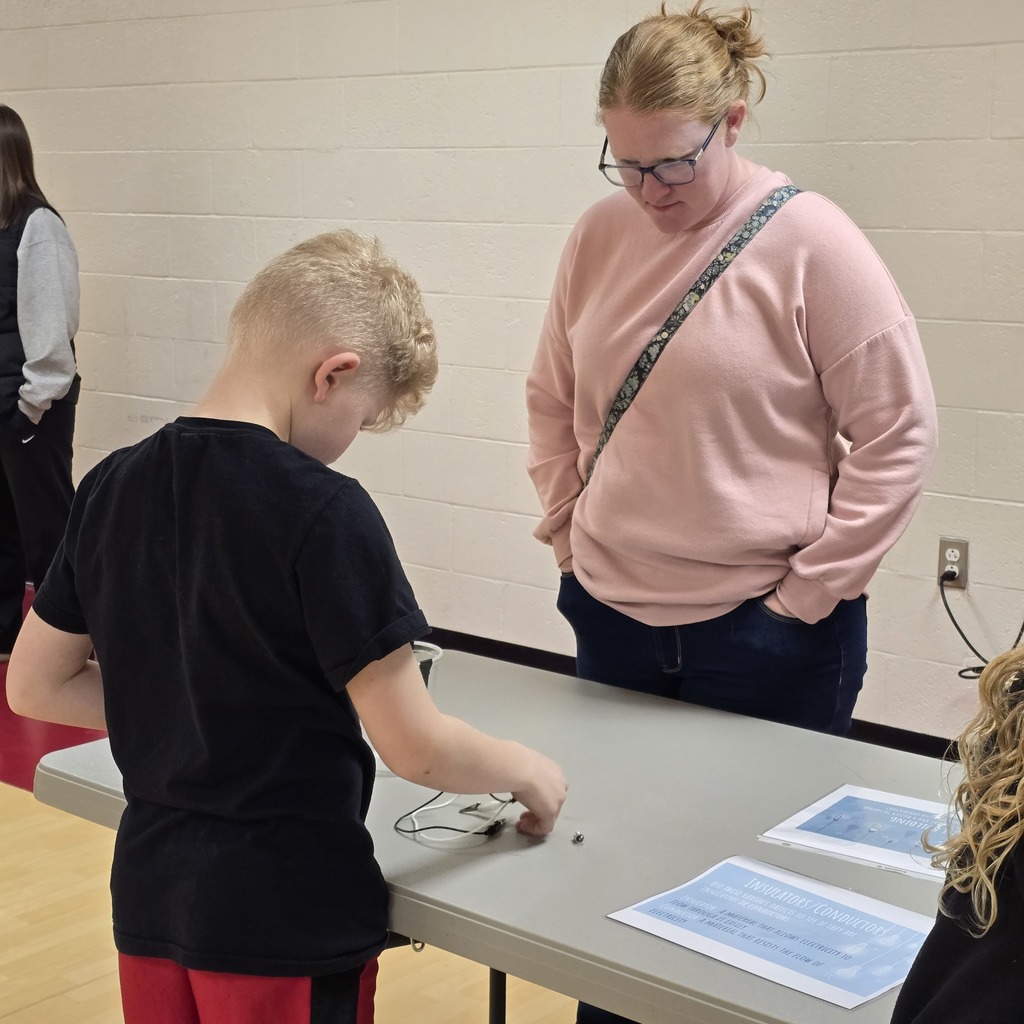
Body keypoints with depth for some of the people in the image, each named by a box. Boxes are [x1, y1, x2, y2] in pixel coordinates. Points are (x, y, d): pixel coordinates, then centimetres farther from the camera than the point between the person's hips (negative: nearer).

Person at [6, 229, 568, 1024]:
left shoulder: (111, 488, -1)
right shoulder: (324, 512, -20)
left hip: (151, 893, 6)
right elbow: (416, 747, -18)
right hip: (287, 913, -6)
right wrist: (527, 769, 1)